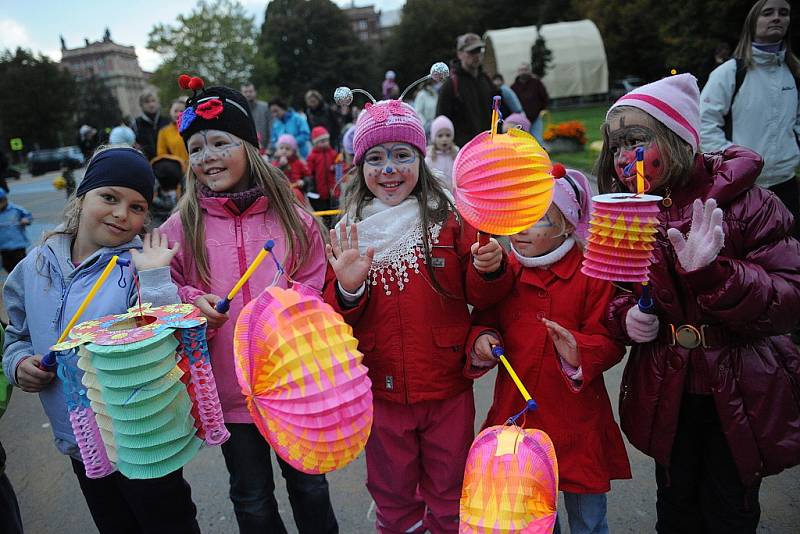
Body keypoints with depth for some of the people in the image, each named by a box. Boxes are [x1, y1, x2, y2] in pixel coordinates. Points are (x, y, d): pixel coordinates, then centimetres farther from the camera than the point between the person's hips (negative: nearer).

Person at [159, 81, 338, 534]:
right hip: (229, 389, 1)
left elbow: (317, 285, 0)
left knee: (309, 485, 20)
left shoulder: (292, 218, -3)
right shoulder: (181, 228, -3)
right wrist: (192, 304, -18)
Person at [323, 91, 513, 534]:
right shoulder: (350, 232, -3)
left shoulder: (449, 220, -6)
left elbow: (479, 296, -5)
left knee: (449, 497, 20)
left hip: (448, 389, -1)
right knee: (393, 496, 22)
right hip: (382, 392, 1)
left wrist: (490, 269, -25)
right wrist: (346, 289, -22)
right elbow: (334, 321, -2)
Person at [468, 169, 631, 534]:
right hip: (514, 413, 4)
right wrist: (481, 340, -14)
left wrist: (580, 353, -31)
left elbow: (609, 342, -12)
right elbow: (484, 322, 8)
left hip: (576, 421, -3)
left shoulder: (592, 272, -11)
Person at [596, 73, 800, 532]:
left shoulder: (742, 202, -14)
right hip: (665, 396, 4)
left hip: (742, 398, -3)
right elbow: (614, 296, 10)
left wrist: (712, 273, -35)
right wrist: (627, 316, -12)